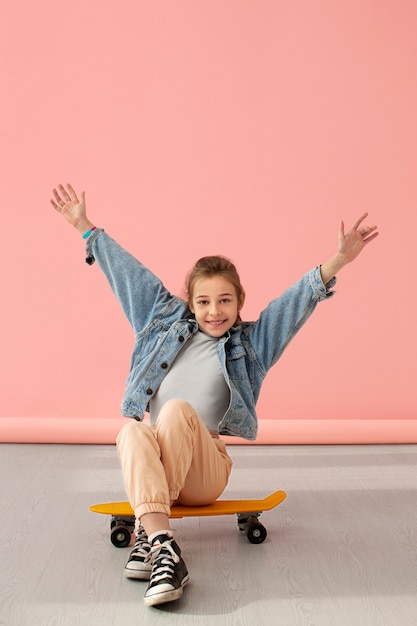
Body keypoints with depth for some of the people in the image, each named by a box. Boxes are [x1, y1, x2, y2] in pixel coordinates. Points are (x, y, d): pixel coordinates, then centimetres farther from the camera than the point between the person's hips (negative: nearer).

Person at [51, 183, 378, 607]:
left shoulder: (250, 342, 12)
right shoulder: (165, 321, 17)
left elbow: (296, 301, 3)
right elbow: (127, 271, 20)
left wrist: (338, 261, -8)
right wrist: (86, 228, 27)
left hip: (204, 469, -1)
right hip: (153, 464, 2)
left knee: (178, 410, -32)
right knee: (132, 431, -34)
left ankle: (147, 533, -34)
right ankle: (165, 549, -46)